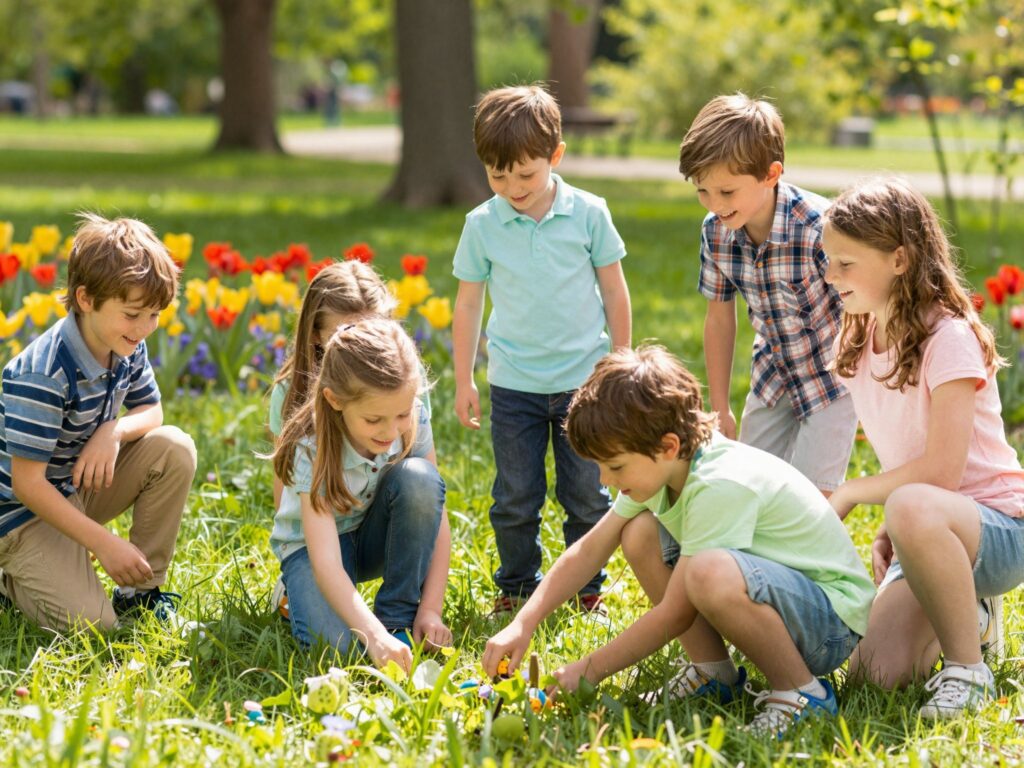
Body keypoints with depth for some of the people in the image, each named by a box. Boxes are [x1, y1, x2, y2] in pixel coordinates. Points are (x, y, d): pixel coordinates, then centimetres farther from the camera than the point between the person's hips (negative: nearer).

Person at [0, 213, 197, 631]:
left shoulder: (127, 347, -7)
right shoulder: (42, 375, -30)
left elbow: (151, 411, 7)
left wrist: (113, 431, -18)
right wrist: (104, 543, -27)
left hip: (81, 487, 7)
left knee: (174, 448, -12)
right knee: (90, 623, -22)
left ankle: (141, 589, 0)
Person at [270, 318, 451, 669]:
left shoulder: (412, 422, -22)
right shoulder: (313, 450, -32)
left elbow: (437, 521, -16)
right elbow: (326, 562, -39)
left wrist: (430, 609, -26)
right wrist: (375, 636, -52)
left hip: (376, 536, 3)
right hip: (314, 544, -3)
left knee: (419, 478, -29)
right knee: (334, 640, -32)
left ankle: (399, 619, -16)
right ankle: (296, 590, 5)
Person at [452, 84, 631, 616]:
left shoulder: (588, 214, -5)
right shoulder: (482, 225, -3)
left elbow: (614, 292, 4)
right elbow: (468, 303, 5)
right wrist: (463, 381, 6)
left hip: (584, 378, 0)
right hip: (514, 385, 1)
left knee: (587, 497, 6)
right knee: (515, 500, 6)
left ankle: (587, 590, 22)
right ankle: (515, 589, 23)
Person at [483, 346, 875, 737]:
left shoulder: (721, 485, -28)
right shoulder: (660, 466, -2)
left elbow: (673, 616, -24)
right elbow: (591, 548, 5)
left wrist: (588, 670, -15)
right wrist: (522, 625, -4)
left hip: (834, 621, -9)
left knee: (710, 572, -38)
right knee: (639, 534, -2)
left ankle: (802, 693, -16)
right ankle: (713, 673, 6)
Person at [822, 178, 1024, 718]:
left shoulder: (947, 338, -18)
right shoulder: (860, 341, 6)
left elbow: (942, 470, -25)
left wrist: (851, 492, -15)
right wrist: (885, 532, -2)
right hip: (934, 531, 7)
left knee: (915, 509, -41)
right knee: (876, 674, -13)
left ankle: (967, 669, -20)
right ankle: (963, 608, 20)